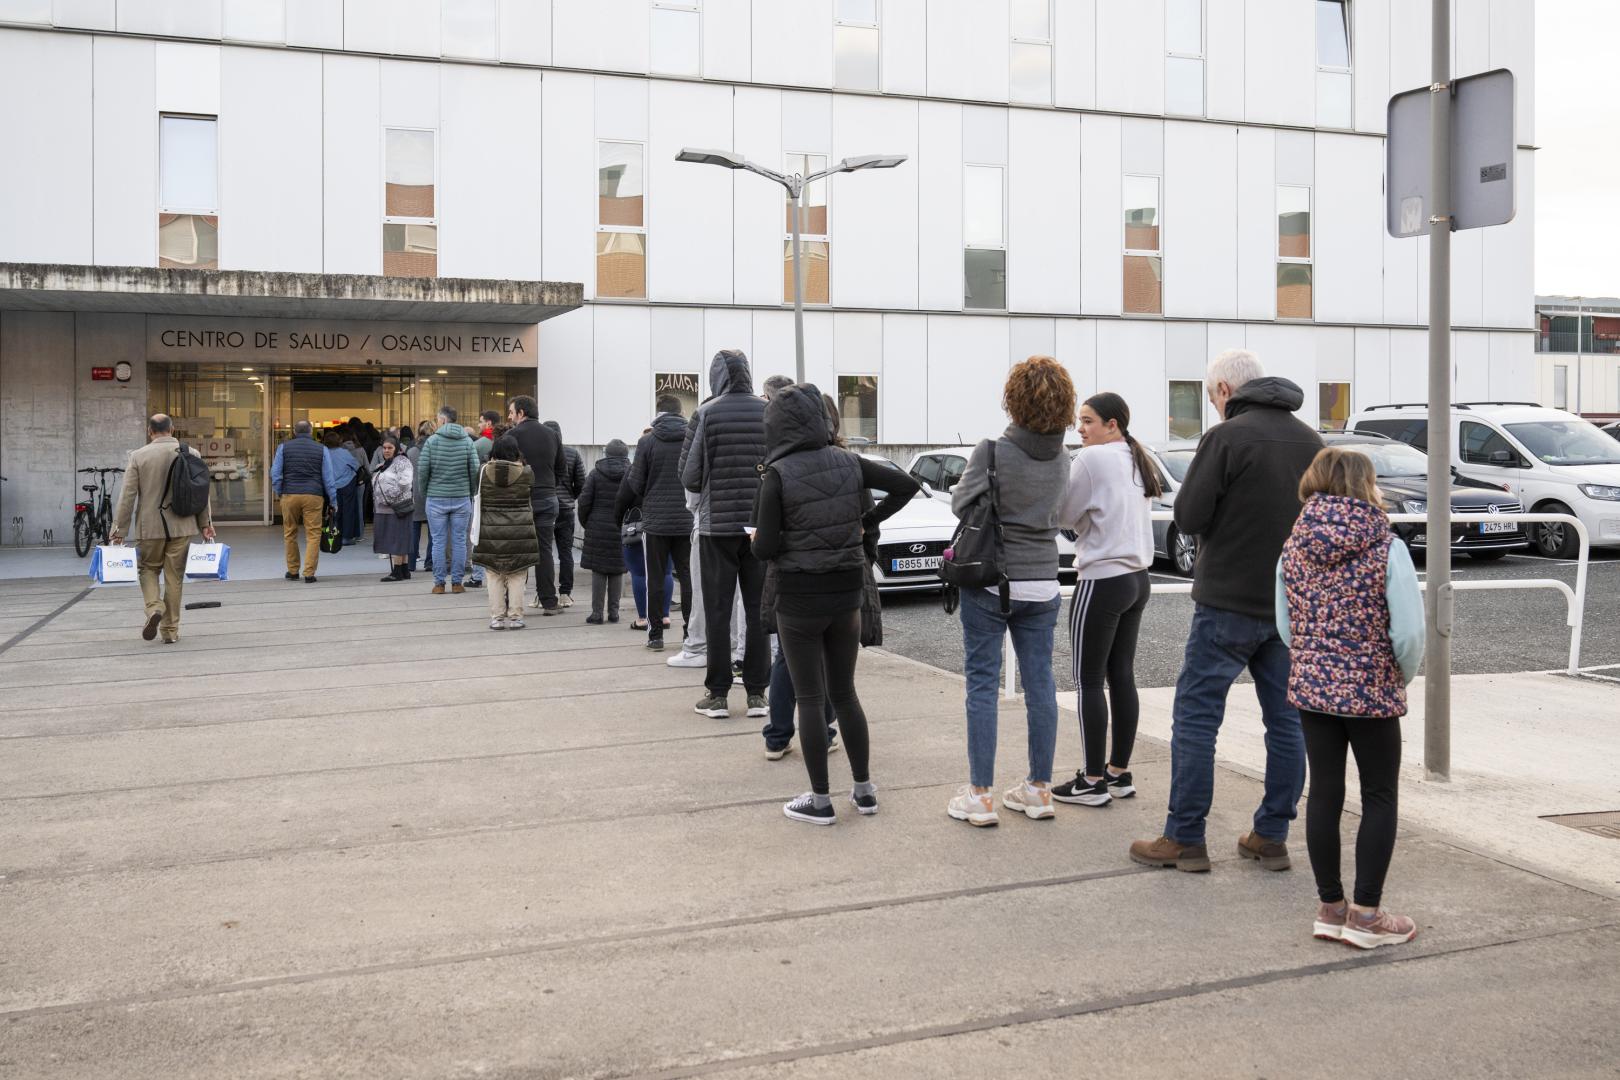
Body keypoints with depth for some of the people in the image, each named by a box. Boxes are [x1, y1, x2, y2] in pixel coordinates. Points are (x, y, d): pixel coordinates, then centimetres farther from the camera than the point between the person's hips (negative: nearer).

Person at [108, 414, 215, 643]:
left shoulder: (138, 456, -5)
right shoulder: (191, 453, 0)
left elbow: (128, 496, -5)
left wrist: (120, 529, 0)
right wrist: (205, 523, 12)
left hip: (150, 526, -1)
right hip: (181, 525, 1)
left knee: (148, 568, 17)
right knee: (174, 576, 8)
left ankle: (154, 608, -8)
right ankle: (170, 630, 11)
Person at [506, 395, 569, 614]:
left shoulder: (514, 435, -8)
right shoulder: (552, 434, 10)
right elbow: (563, 467, 13)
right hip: (547, 499, 4)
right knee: (545, 551, 8)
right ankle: (549, 602, 7)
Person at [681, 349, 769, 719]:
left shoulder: (706, 414, -7)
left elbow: (689, 476, -6)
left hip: (716, 524, -2)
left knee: (717, 611, 4)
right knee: (758, 609, 8)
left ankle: (717, 694, 7)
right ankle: (757, 693, 10)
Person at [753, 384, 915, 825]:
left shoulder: (778, 475, -15)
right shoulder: (848, 462, 0)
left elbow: (765, 548, -15)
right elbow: (906, 486, 5)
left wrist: (756, 540, 7)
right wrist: (866, 523, 9)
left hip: (799, 597, -5)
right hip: (846, 593, 5)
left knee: (810, 698, 5)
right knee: (844, 693, 17)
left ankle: (820, 800, 11)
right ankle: (864, 789, 23)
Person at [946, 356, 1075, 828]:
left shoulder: (992, 451, -14)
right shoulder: (1061, 459, 3)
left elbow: (961, 504, -10)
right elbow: (1055, 513, 12)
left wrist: (959, 484, 10)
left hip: (990, 581, -5)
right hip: (1042, 583, 5)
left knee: (982, 684, 1)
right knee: (1040, 682, 10)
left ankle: (980, 794, 4)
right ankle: (1039, 788, 18)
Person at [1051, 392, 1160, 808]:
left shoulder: (1092, 459, -13)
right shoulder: (1138, 461, 13)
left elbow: (1064, 515, -8)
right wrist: (1090, 517, 10)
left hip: (1102, 581, -9)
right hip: (1137, 578, 9)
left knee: (1089, 683, -1)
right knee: (1122, 678, 12)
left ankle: (1093, 781, 3)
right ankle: (1119, 774, 18)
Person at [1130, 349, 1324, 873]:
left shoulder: (1226, 437, -12)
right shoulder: (1310, 441, 9)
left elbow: (1188, 516, -14)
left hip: (1229, 601, -6)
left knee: (1195, 716, 1)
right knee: (1286, 718, 11)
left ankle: (1185, 839, 5)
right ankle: (1272, 837, 17)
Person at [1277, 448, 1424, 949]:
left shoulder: (1293, 548, 1)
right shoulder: (1387, 549, -13)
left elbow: (1286, 628, 6)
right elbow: (1410, 632, -14)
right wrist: (1403, 677, 5)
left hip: (1310, 687, 4)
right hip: (1371, 692, -4)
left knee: (1324, 793, 12)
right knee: (1380, 797, 10)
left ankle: (1330, 908, 21)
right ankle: (1365, 914, 13)